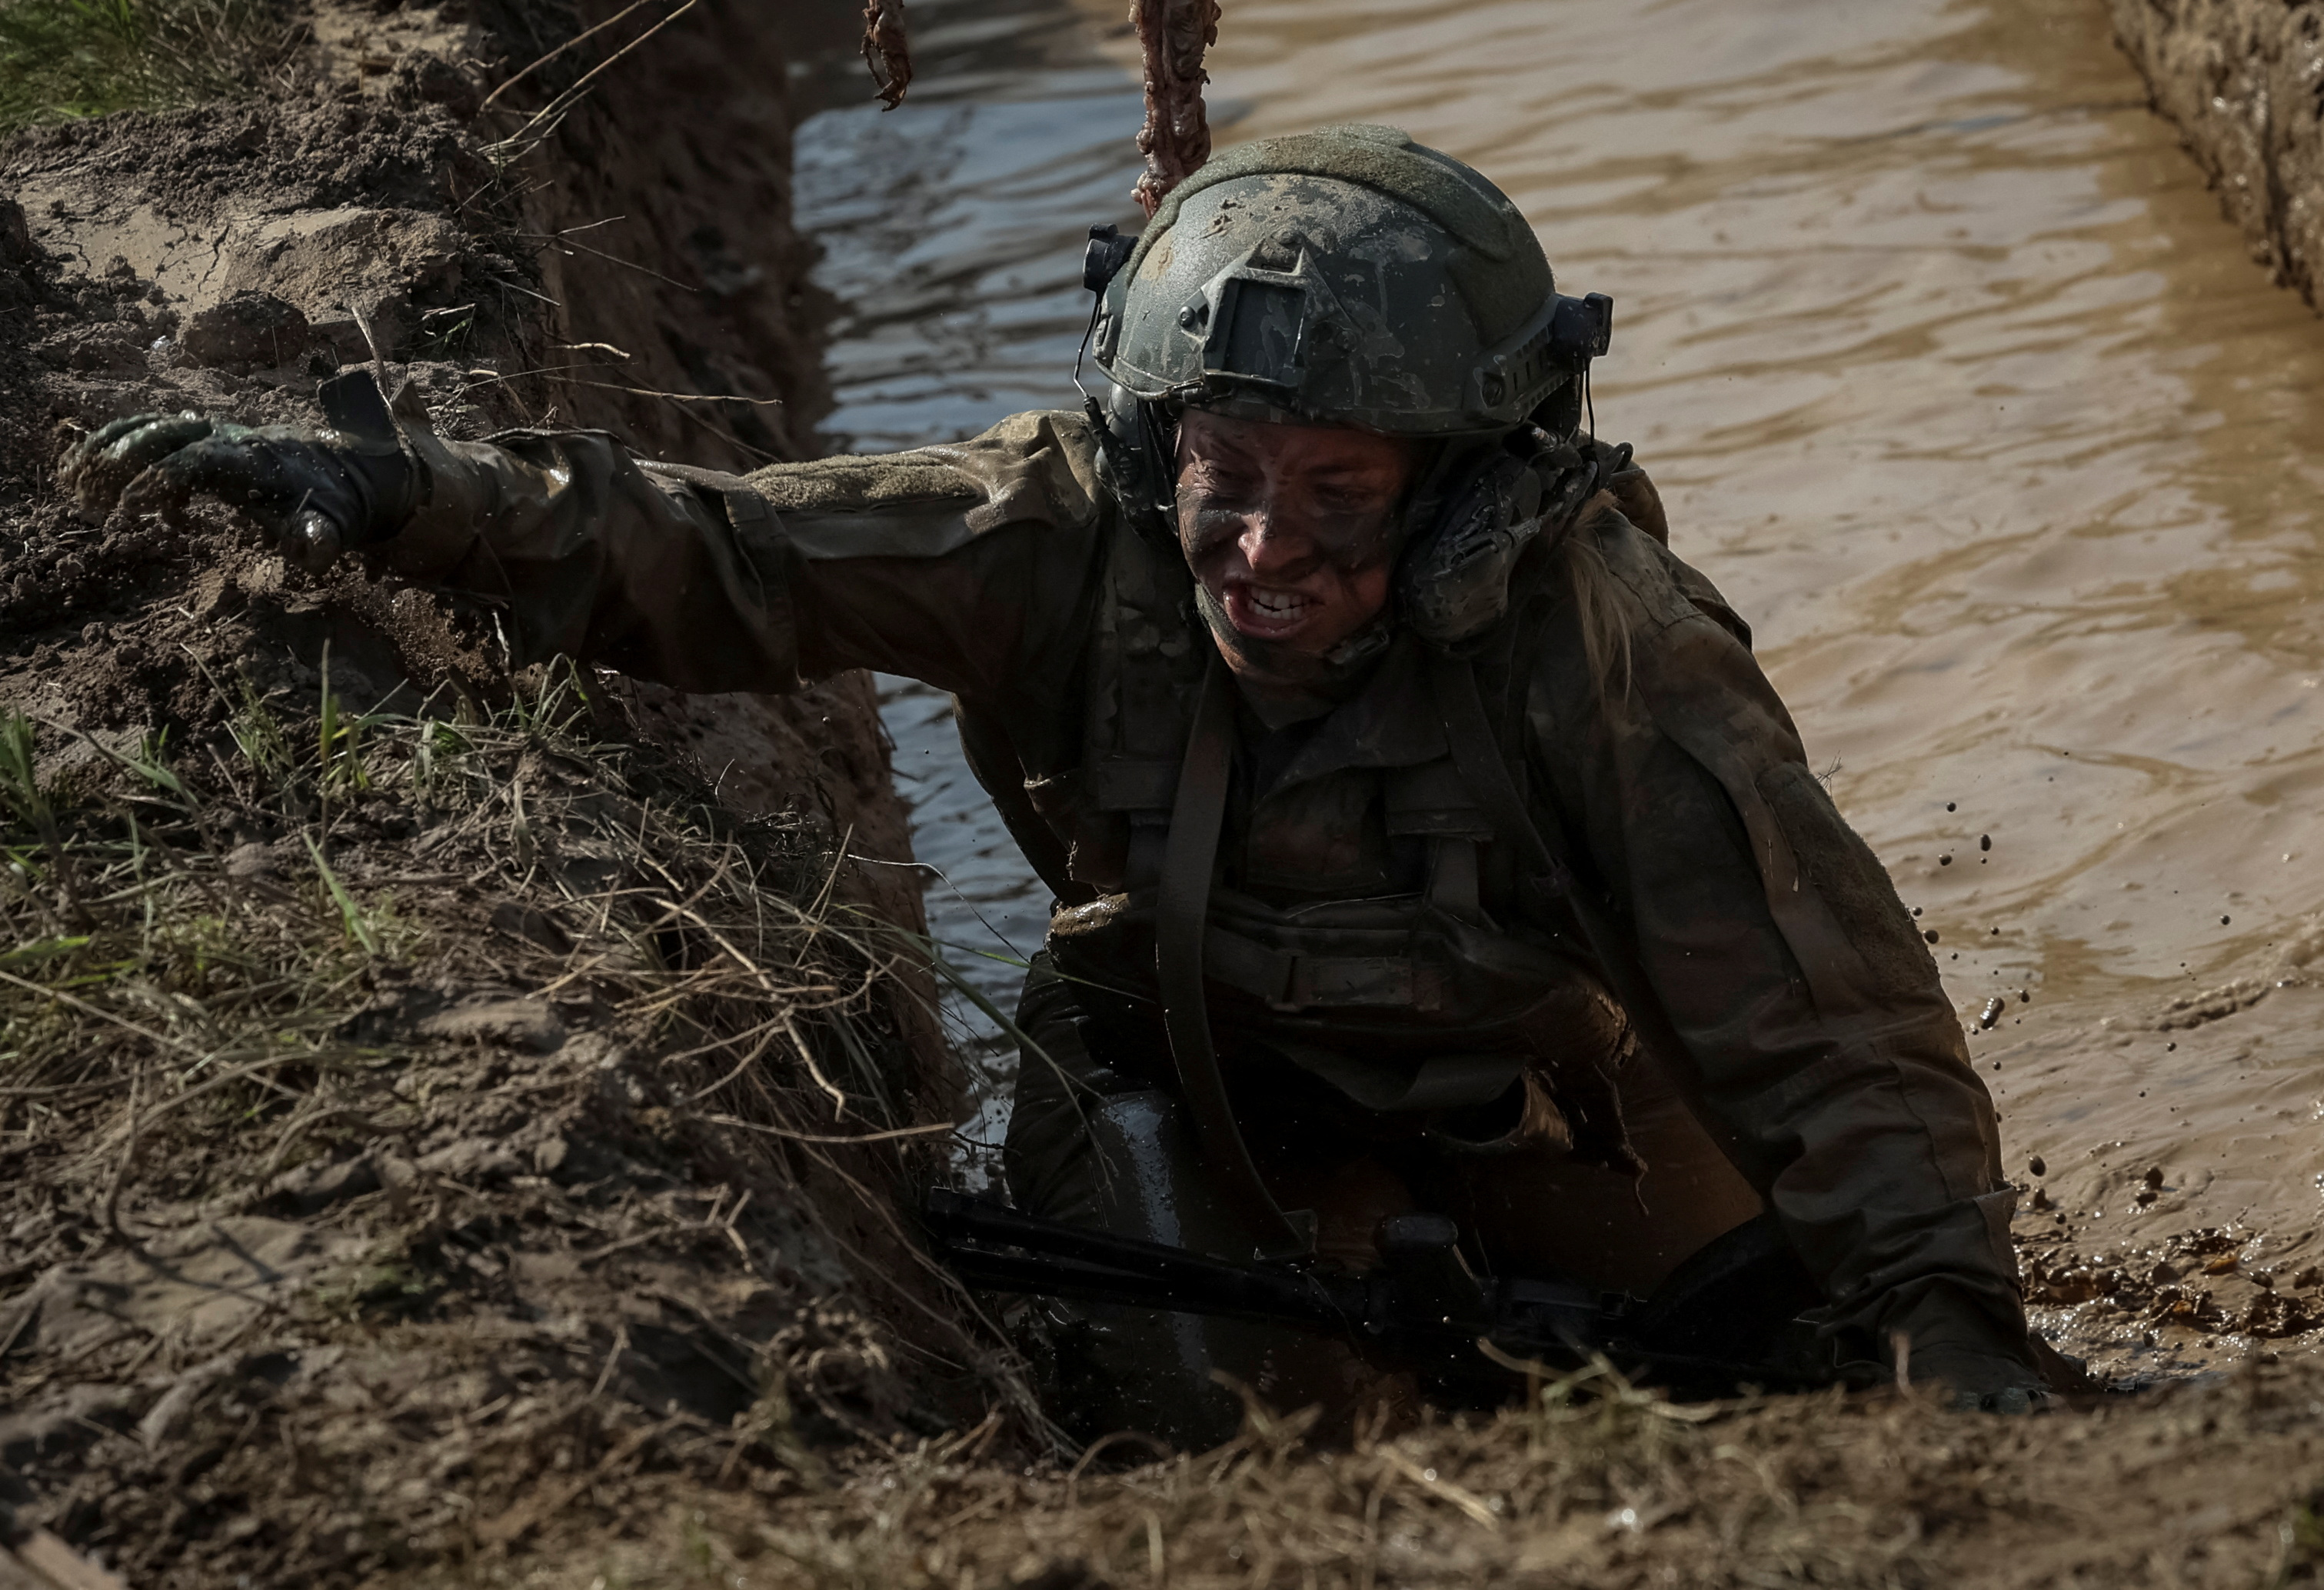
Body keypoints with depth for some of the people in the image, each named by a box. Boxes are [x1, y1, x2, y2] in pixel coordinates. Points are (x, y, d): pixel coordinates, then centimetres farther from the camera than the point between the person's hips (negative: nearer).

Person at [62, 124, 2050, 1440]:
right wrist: (401, 489, -31)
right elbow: (709, 552, -21)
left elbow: (1823, 1009, -34)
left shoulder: (1605, 643, -36)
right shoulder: (1070, 533, -29)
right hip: (1201, 1048, 1)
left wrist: (1946, 1312, -44)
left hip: (1539, 1052, 0)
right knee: (1222, 1435, -16)